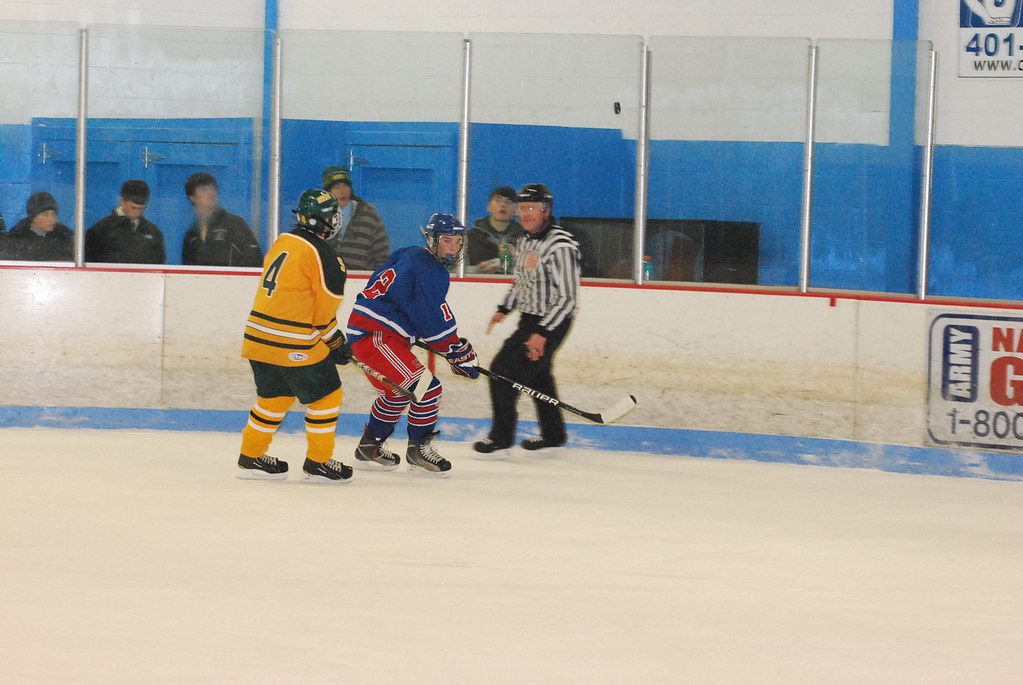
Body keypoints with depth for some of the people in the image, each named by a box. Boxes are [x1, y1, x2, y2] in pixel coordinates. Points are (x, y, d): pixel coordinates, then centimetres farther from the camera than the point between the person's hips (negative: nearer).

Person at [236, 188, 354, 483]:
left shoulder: (283, 242, 10)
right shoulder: (322, 254, -15)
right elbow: (325, 310, -12)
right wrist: (337, 344, 4)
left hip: (259, 335, 8)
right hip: (294, 346, -8)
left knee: (275, 395, 22)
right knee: (326, 395, 7)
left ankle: (251, 457, 27)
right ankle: (318, 463, 11)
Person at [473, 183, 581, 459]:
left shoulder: (559, 245, -23)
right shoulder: (526, 239, 7)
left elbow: (567, 297, -24)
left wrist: (542, 333, -26)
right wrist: (504, 309, 24)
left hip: (552, 322, -9)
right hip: (530, 318, 9)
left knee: (505, 369, -12)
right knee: (537, 374, 19)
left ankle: (501, 439, -6)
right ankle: (553, 434, 32)